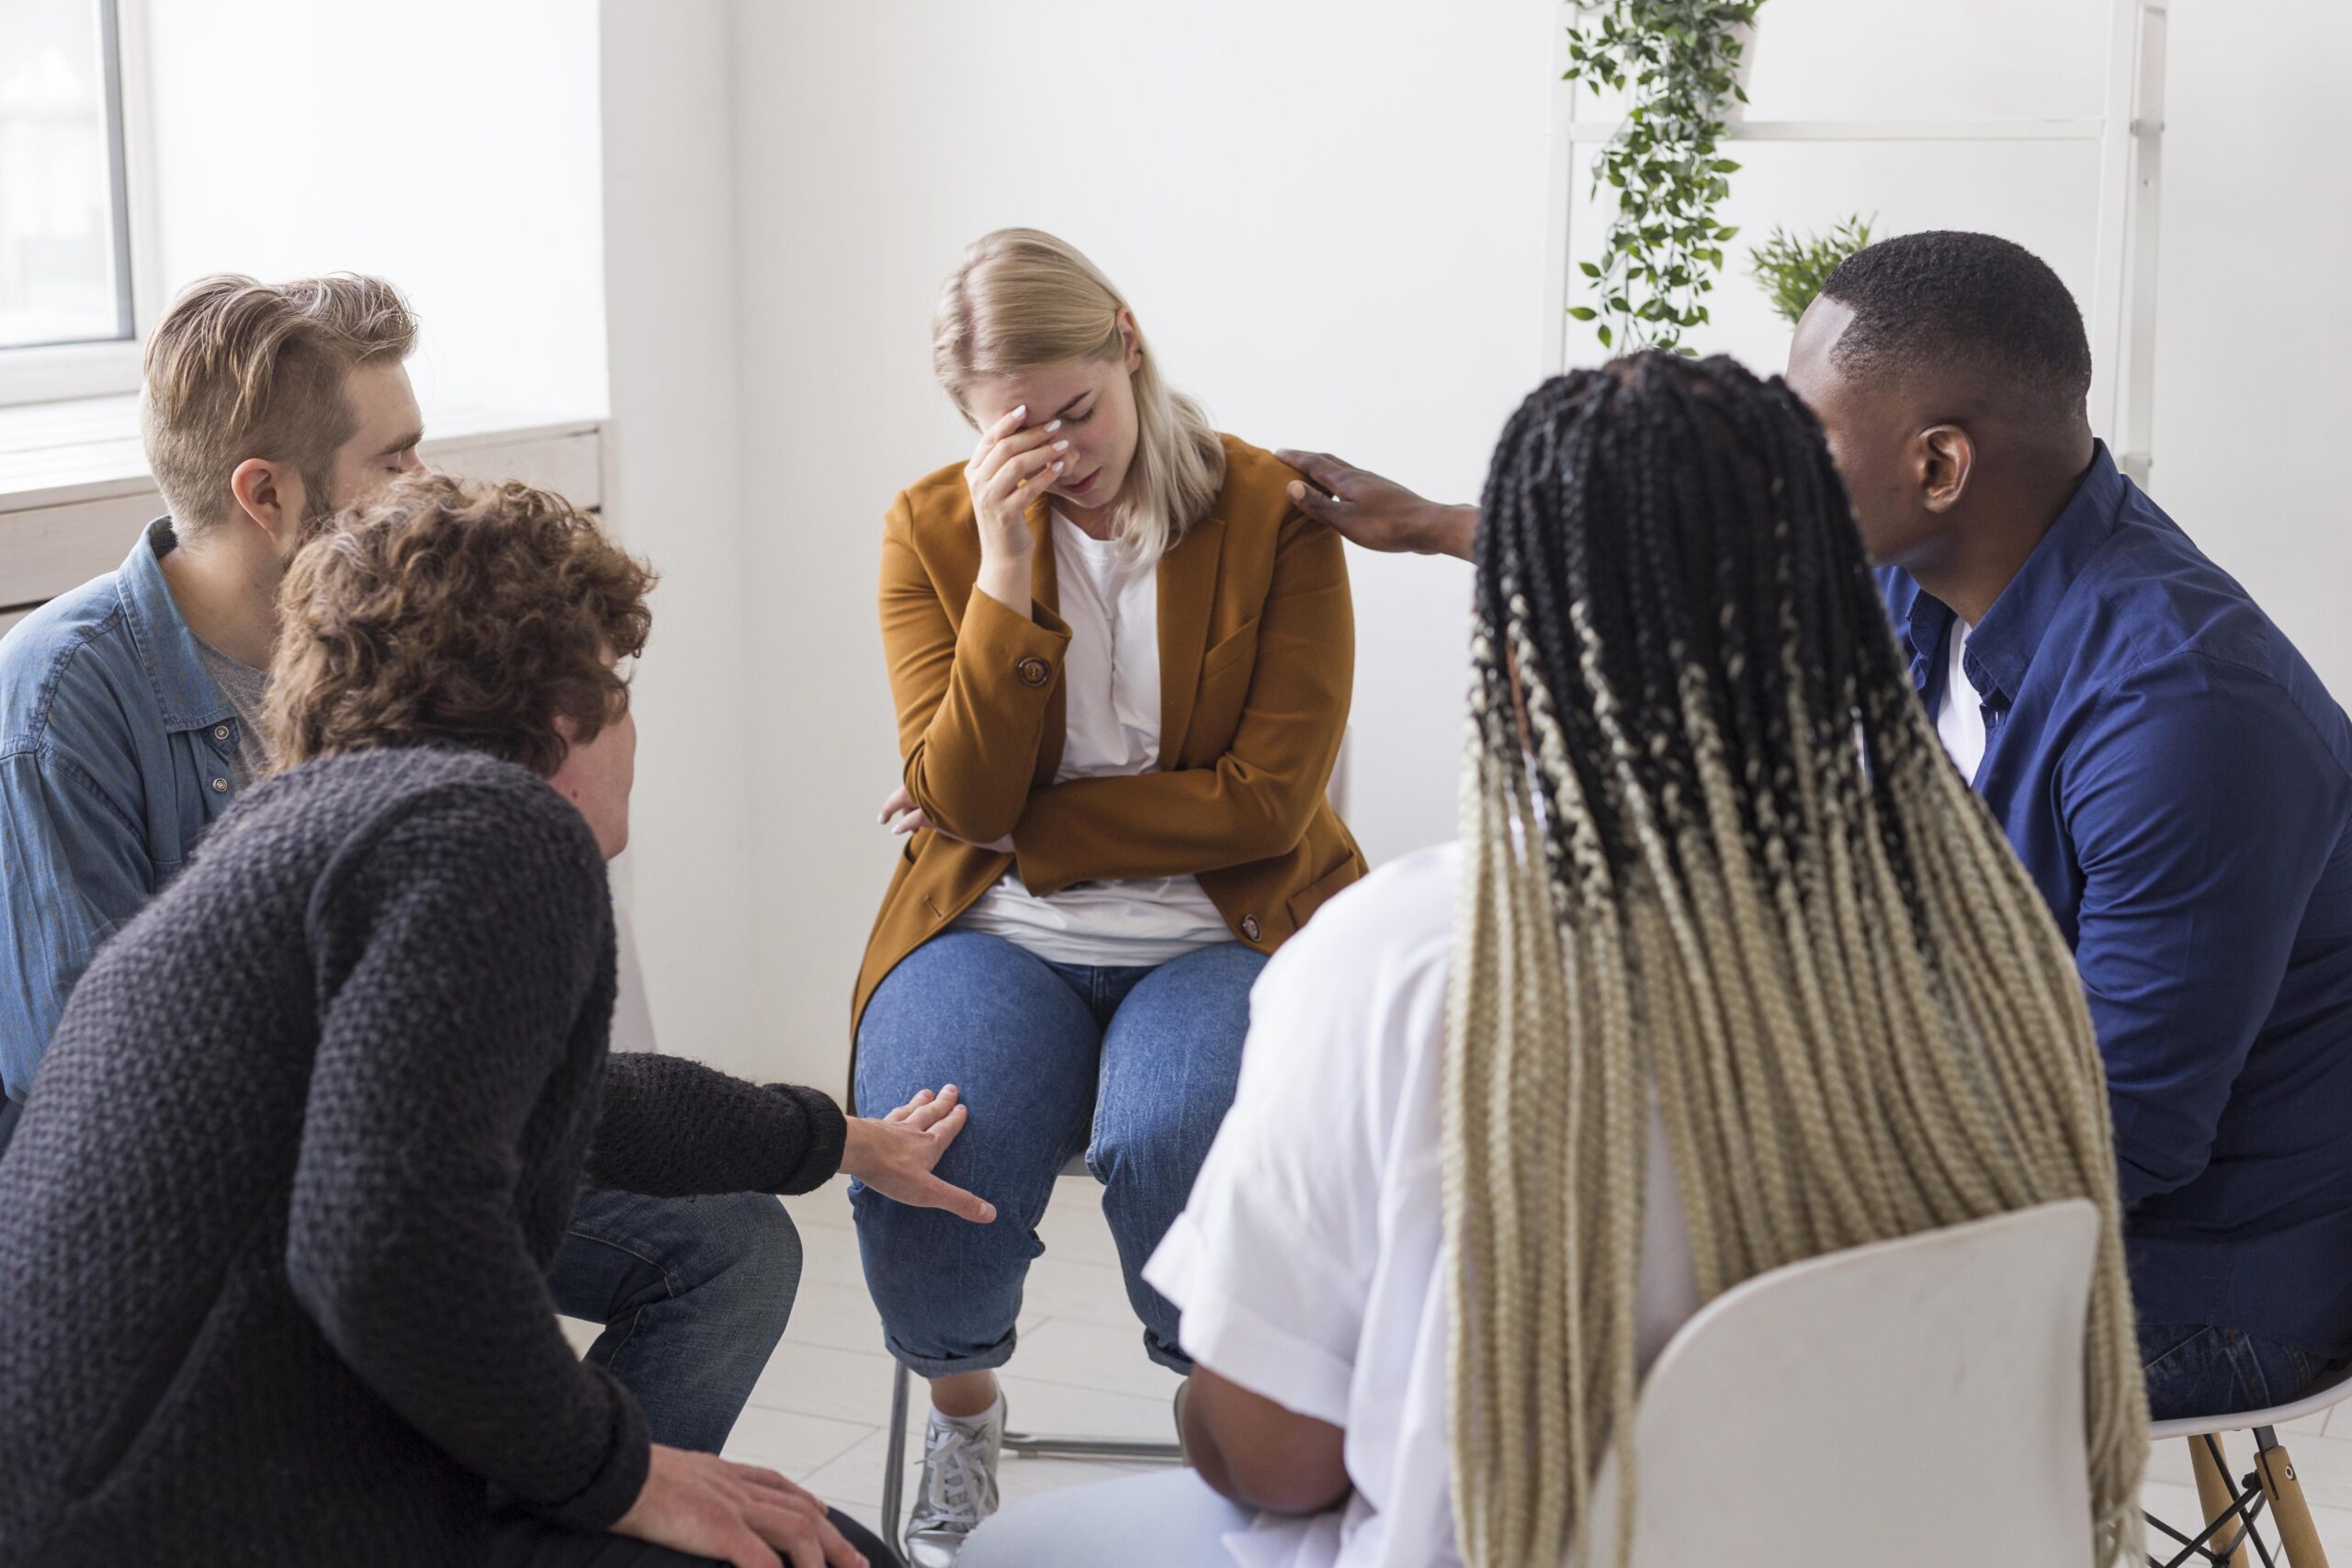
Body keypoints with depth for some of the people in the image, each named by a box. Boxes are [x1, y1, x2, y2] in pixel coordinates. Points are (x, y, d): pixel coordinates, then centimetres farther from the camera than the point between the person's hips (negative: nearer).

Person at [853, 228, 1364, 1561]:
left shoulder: (1276, 517, -4)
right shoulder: (934, 531, 2)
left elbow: (1267, 800, -9)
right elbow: (963, 803, -7)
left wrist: (1023, 824, -9)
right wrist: (1006, 567, -17)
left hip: (1226, 926, -1)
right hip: (995, 931, 2)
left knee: (1173, 1151, -33)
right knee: (925, 1168, -28)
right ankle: (964, 1436, 6)